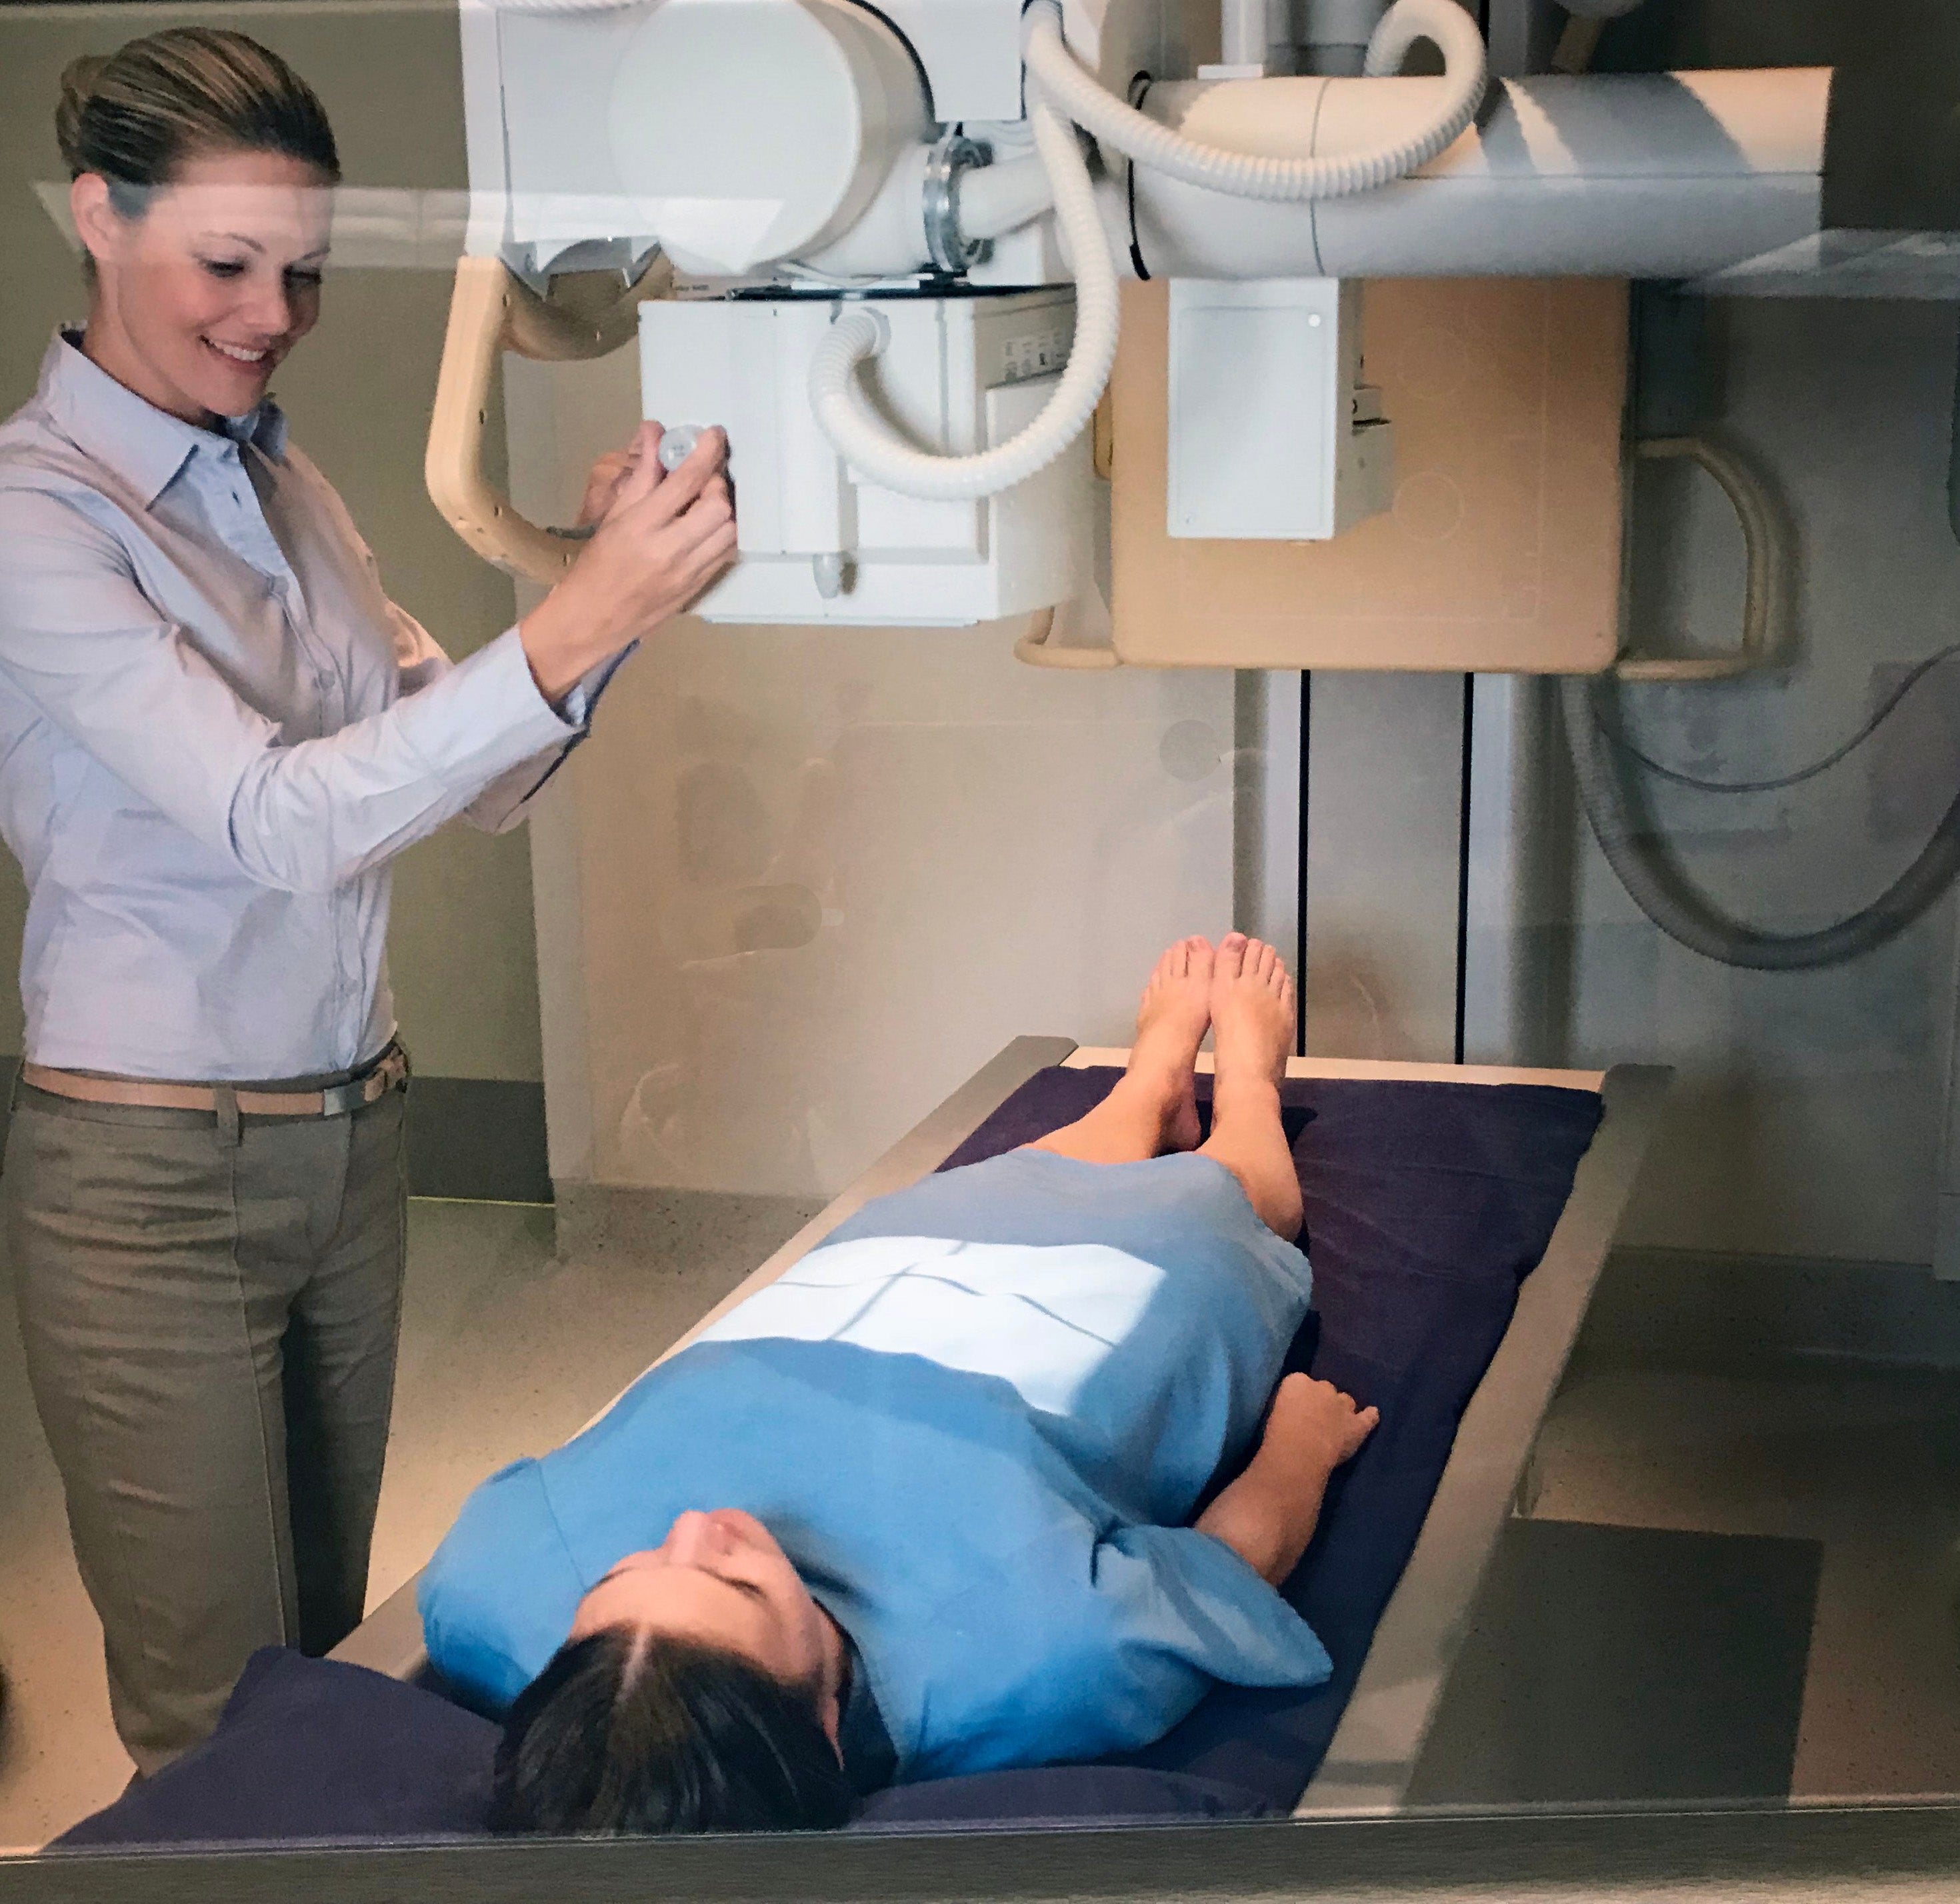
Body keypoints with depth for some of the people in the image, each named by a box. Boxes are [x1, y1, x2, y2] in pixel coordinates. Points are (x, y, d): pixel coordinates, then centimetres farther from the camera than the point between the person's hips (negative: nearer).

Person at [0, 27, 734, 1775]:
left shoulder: (284, 489, 8)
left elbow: (471, 779, 7)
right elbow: (279, 819, -25)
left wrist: (615, 586, -9)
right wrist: (579, 626, -33)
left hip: (347, 1139, 7)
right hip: (157, 1181, -7)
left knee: (325, 1655, 18)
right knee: (222, 1738, 2)